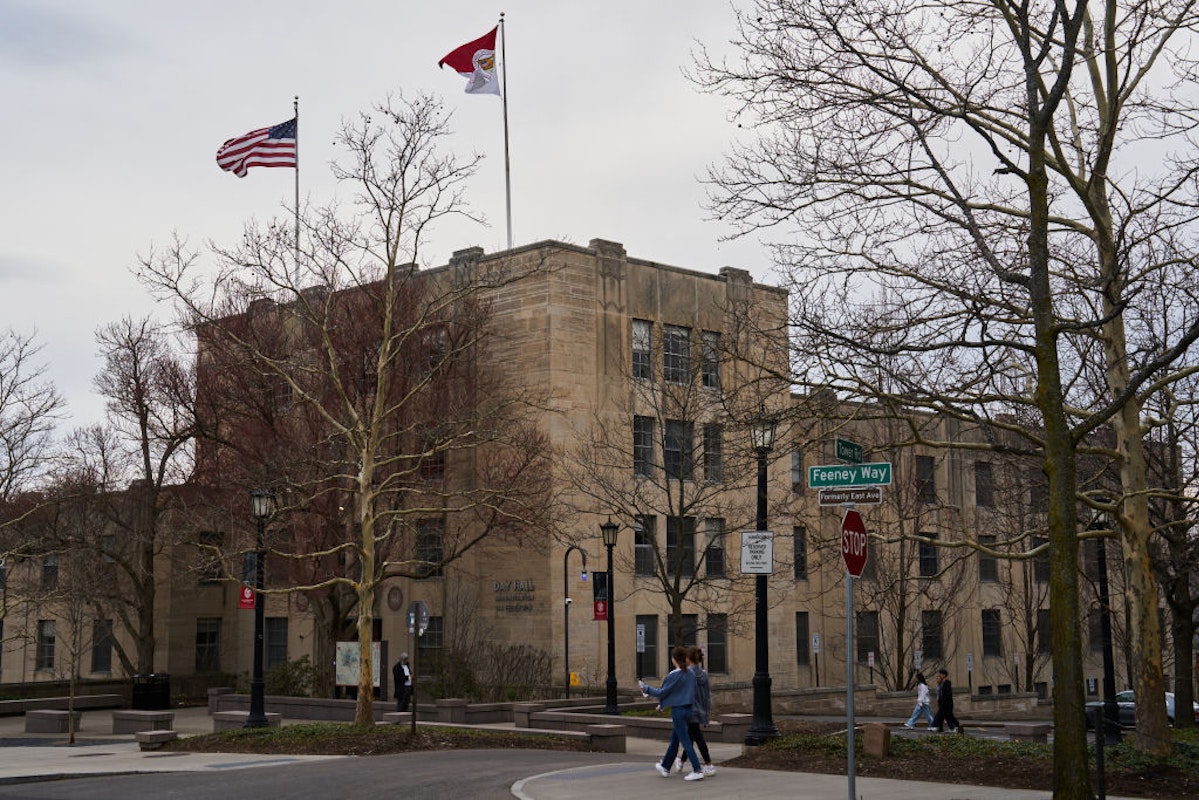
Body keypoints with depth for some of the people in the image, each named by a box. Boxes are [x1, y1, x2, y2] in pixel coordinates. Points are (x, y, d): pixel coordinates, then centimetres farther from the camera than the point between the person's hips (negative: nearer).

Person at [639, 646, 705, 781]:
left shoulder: (674, 675, -16)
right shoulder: (690, 674, 7)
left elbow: (661, 692, -11)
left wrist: (645, 688, 4)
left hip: (678, 710, -8)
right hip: (688, 710, 8)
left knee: (685, 742, -6)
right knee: (674, 740, 19)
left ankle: (698, 771, -11)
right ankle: (665, 767, 32)